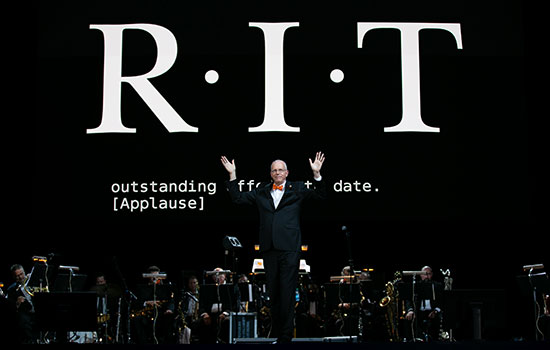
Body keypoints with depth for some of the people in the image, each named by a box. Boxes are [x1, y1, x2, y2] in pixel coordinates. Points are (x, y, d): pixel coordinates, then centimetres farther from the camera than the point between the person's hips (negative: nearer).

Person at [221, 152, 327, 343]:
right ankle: (275, 331, 19)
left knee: (287, 292, -4)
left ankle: (286, 334, 1)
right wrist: (232, 175, 7)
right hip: (269, 248, 4)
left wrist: (316, 174, -15)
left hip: (289, 248, -3)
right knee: (273, 291, 10)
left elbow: (320, 195, 0)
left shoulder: (297, 189, 8)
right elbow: (238, 198, 16)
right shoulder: (261, 192, 15)